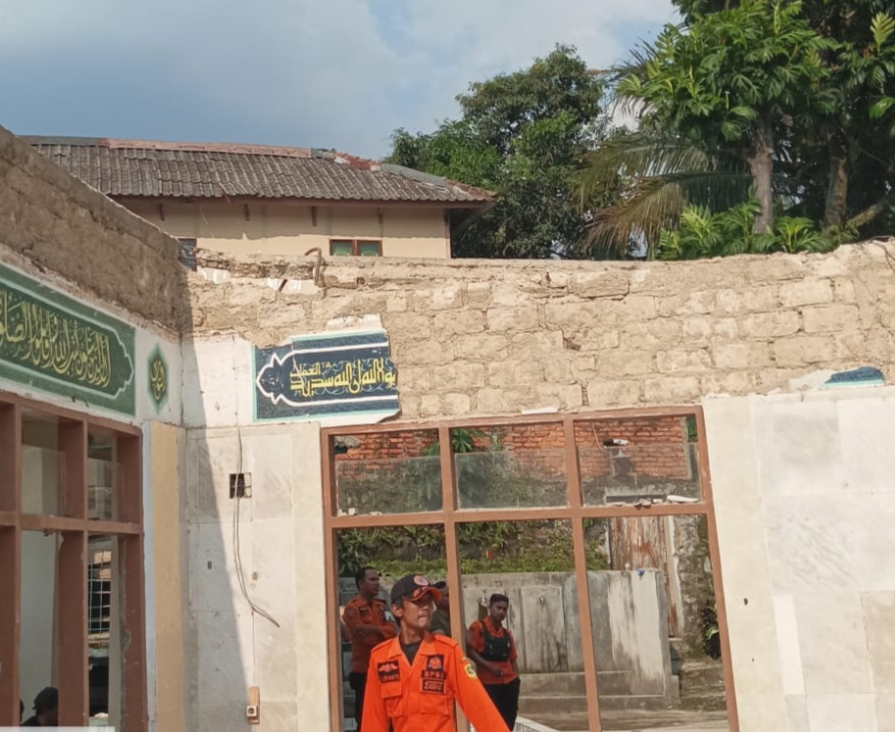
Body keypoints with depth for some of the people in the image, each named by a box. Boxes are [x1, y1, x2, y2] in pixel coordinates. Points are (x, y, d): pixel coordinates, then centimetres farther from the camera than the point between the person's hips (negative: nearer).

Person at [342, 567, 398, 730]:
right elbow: (366, 638, -16)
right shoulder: (352, 608, -7)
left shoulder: (381, 606, 14)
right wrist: (384, 633, -4)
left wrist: (375, 629, -18)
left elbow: (393, 630, -1)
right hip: (364, 672, -6)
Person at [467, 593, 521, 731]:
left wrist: (517, 680, 5)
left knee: (508, 725, 7)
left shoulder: (507, 633, 14)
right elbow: (469, 650, -12)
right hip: (489, 684, -5)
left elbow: (512, 660, 15)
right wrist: (489, 665, -20)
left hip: (509, 683, 5)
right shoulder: (478, 627, -3)